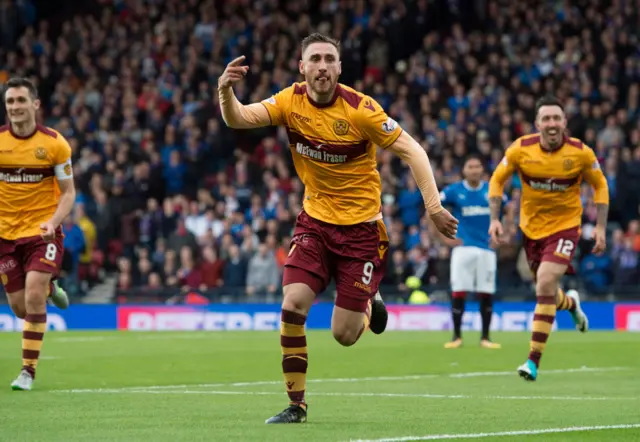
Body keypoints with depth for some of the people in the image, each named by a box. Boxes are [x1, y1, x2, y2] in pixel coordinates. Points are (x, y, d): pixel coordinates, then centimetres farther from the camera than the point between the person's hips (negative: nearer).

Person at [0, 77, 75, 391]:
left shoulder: (55, 144, -7)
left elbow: (68, 192, -2)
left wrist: (53, 221, -19)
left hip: (43, 231, -3)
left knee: (33, 298, -18)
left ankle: (28, 370, -7)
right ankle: (49, 287, 42)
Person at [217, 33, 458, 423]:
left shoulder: (360, 109, -18)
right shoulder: (291, 101, -6)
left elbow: (411, 150, -14)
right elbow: (238, 119, -14)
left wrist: (434, 206, -21)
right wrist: (226, 91, -36)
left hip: (361, 226, -3)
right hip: (314, 221, 3)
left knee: (344, 334, -3)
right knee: (293, 305, -16)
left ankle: (368, 303, 34)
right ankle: (296, 404, -1)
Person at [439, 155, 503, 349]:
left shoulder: (492, 191, 4)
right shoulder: (454, 191, 0)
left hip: (486, 248, 1)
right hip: (463, 247, -1)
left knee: (486, 294, 0)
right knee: (458, 293, -5)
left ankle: (485, 337, 9)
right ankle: (457, 337, 5)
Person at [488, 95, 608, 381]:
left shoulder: (581, 152, -14)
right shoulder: (521, 149, -13)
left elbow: (600, 185, 2)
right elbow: (497, 180, 2)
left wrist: (600, 226, -5)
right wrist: (495, 219, -7)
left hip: (565, 226, -3)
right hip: (531, 227, 3)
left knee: (546, 283, -22)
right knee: (547, 291, 13)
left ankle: (534, 360, -17)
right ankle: (571, 303, 54)